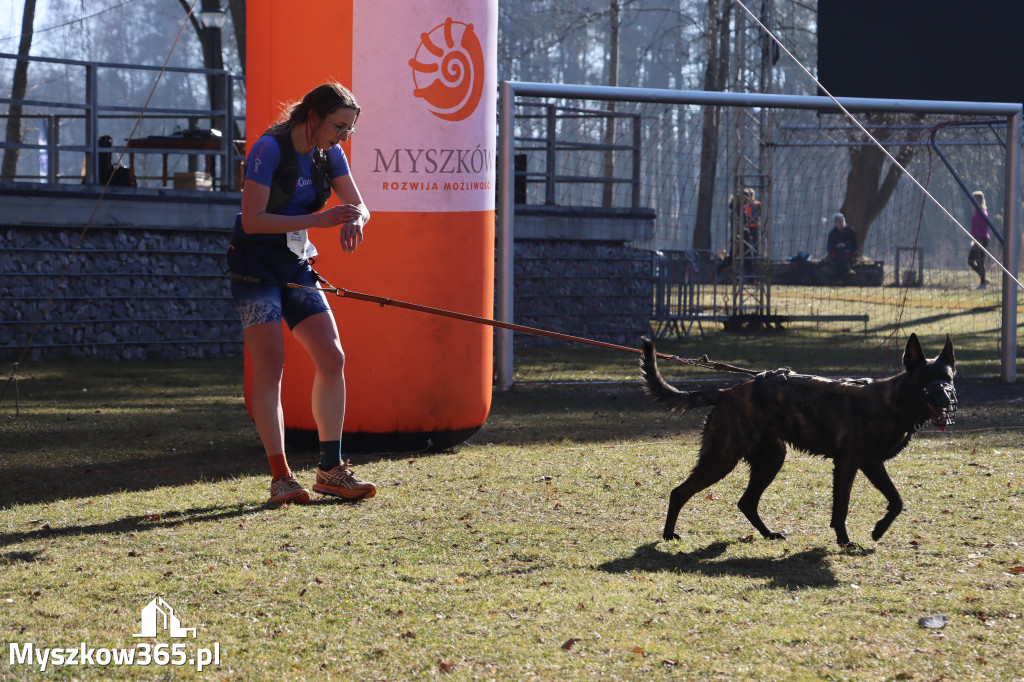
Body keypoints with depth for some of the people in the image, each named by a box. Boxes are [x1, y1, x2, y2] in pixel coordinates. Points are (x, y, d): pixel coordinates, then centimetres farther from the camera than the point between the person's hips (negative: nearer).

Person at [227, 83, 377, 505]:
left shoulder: (330, 154, 4)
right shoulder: (269, 149, -17)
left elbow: (358, 207, 5)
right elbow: (252, 219, -23)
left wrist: (353, 221, -21)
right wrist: (318, 220, -27)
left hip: (297, 269, 7)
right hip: (255, 268, -7)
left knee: (331, 358, -3)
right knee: (270, 365, -15)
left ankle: (331, 470, 3)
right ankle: (280, 476, -14)